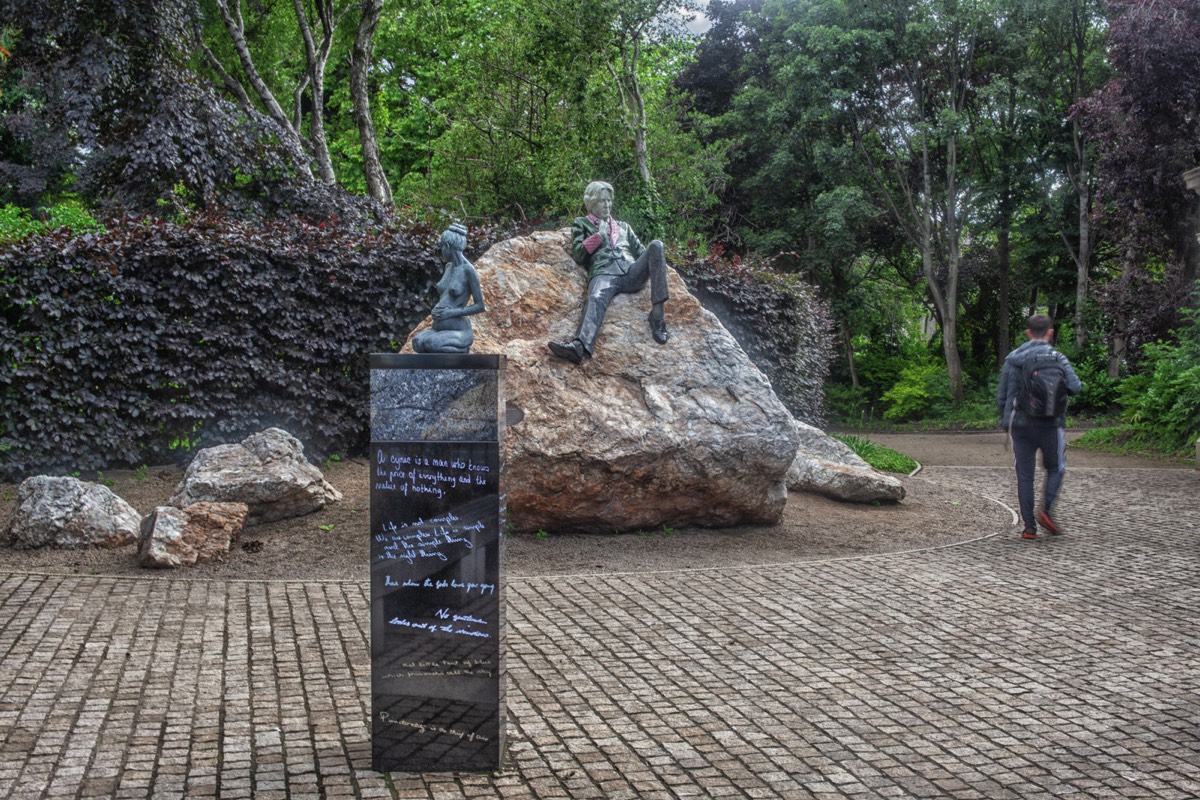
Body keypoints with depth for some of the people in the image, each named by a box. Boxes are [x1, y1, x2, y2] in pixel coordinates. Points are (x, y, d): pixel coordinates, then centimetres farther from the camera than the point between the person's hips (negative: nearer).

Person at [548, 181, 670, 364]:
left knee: (656, 245, -26)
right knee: (595, 299, -38)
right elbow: (578, 255, 15)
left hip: (631, 272, 3)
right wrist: (599, 236, 9)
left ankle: (657, 313, -34)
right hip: (604, 273, -3)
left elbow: (640, 251, 29)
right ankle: (580, 345, -69)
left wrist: (655, 263, 8)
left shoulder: (623, 226, 38)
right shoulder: (581, 224, 29)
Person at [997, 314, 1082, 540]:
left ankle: (1029, 527, 4)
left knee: (1024, 476, 6)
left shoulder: (1012, 359, 5)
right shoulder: (1056, 358, -5)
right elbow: (1075, 387, -13)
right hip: (1050, 425, -2)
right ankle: (1046, 510, -5)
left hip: (1020, 425, 2)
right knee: (1055, 469, 16)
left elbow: (1001, 396, 6)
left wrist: (1005, 420, 19)